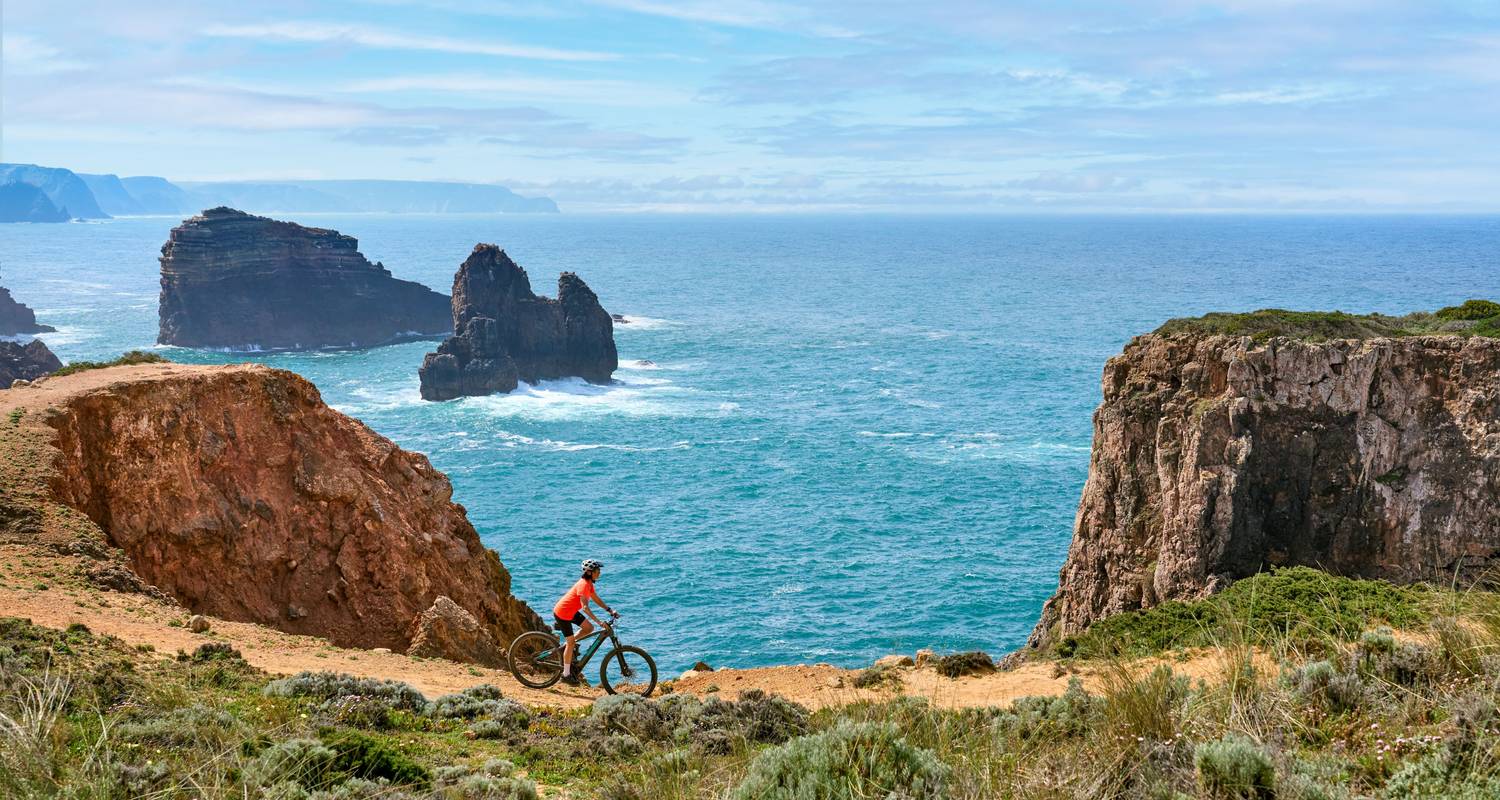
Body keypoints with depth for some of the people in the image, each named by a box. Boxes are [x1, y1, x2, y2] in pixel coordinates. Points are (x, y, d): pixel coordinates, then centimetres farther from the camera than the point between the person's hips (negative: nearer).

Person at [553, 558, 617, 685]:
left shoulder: (589, 584, 3)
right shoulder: (584, 585, -27)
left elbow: (597, 600, 8)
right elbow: (585, 607, -34)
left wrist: (610, 610, -4)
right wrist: (599, 622, -39)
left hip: (571, 611, 9)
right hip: (562, 613, -9)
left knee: (589, 628, 4)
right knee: (571, 642, -5)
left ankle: (565, 648, 17)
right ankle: (566, 675, 5)